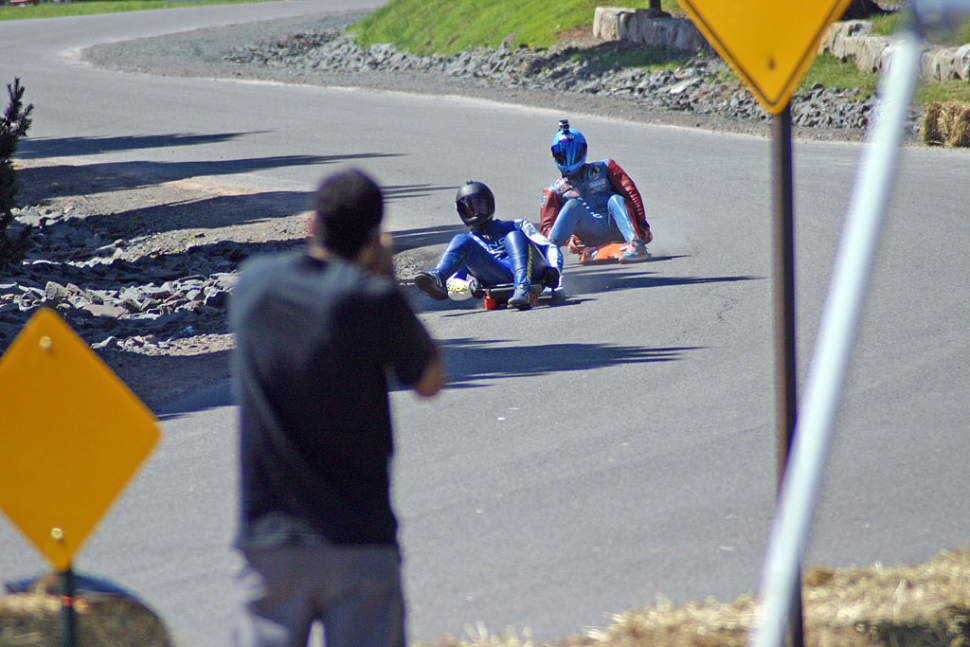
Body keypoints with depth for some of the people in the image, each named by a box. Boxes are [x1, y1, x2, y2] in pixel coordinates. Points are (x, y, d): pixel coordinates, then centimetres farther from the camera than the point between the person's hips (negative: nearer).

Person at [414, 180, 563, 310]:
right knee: (461, 241, -15)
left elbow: (549, 247, 17)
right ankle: (438, 278, -45)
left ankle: (523, 289, -48)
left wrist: (554, 269, -6)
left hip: (530, 271, -1)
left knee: (513, 237, -26)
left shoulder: (515, 226, 29)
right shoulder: (468, 241, 31)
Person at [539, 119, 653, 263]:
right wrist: (566, 239, -17)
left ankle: (636, 245, -49)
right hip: (593, 235, 0)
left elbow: (631, 193, 2)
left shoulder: (604, 169, 12)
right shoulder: (555, 190, 14)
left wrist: (641, 223, -12)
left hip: (617, 228, 0)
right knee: (573, 205, -24)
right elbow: (547, 226, 5)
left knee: (615, 200, -30)